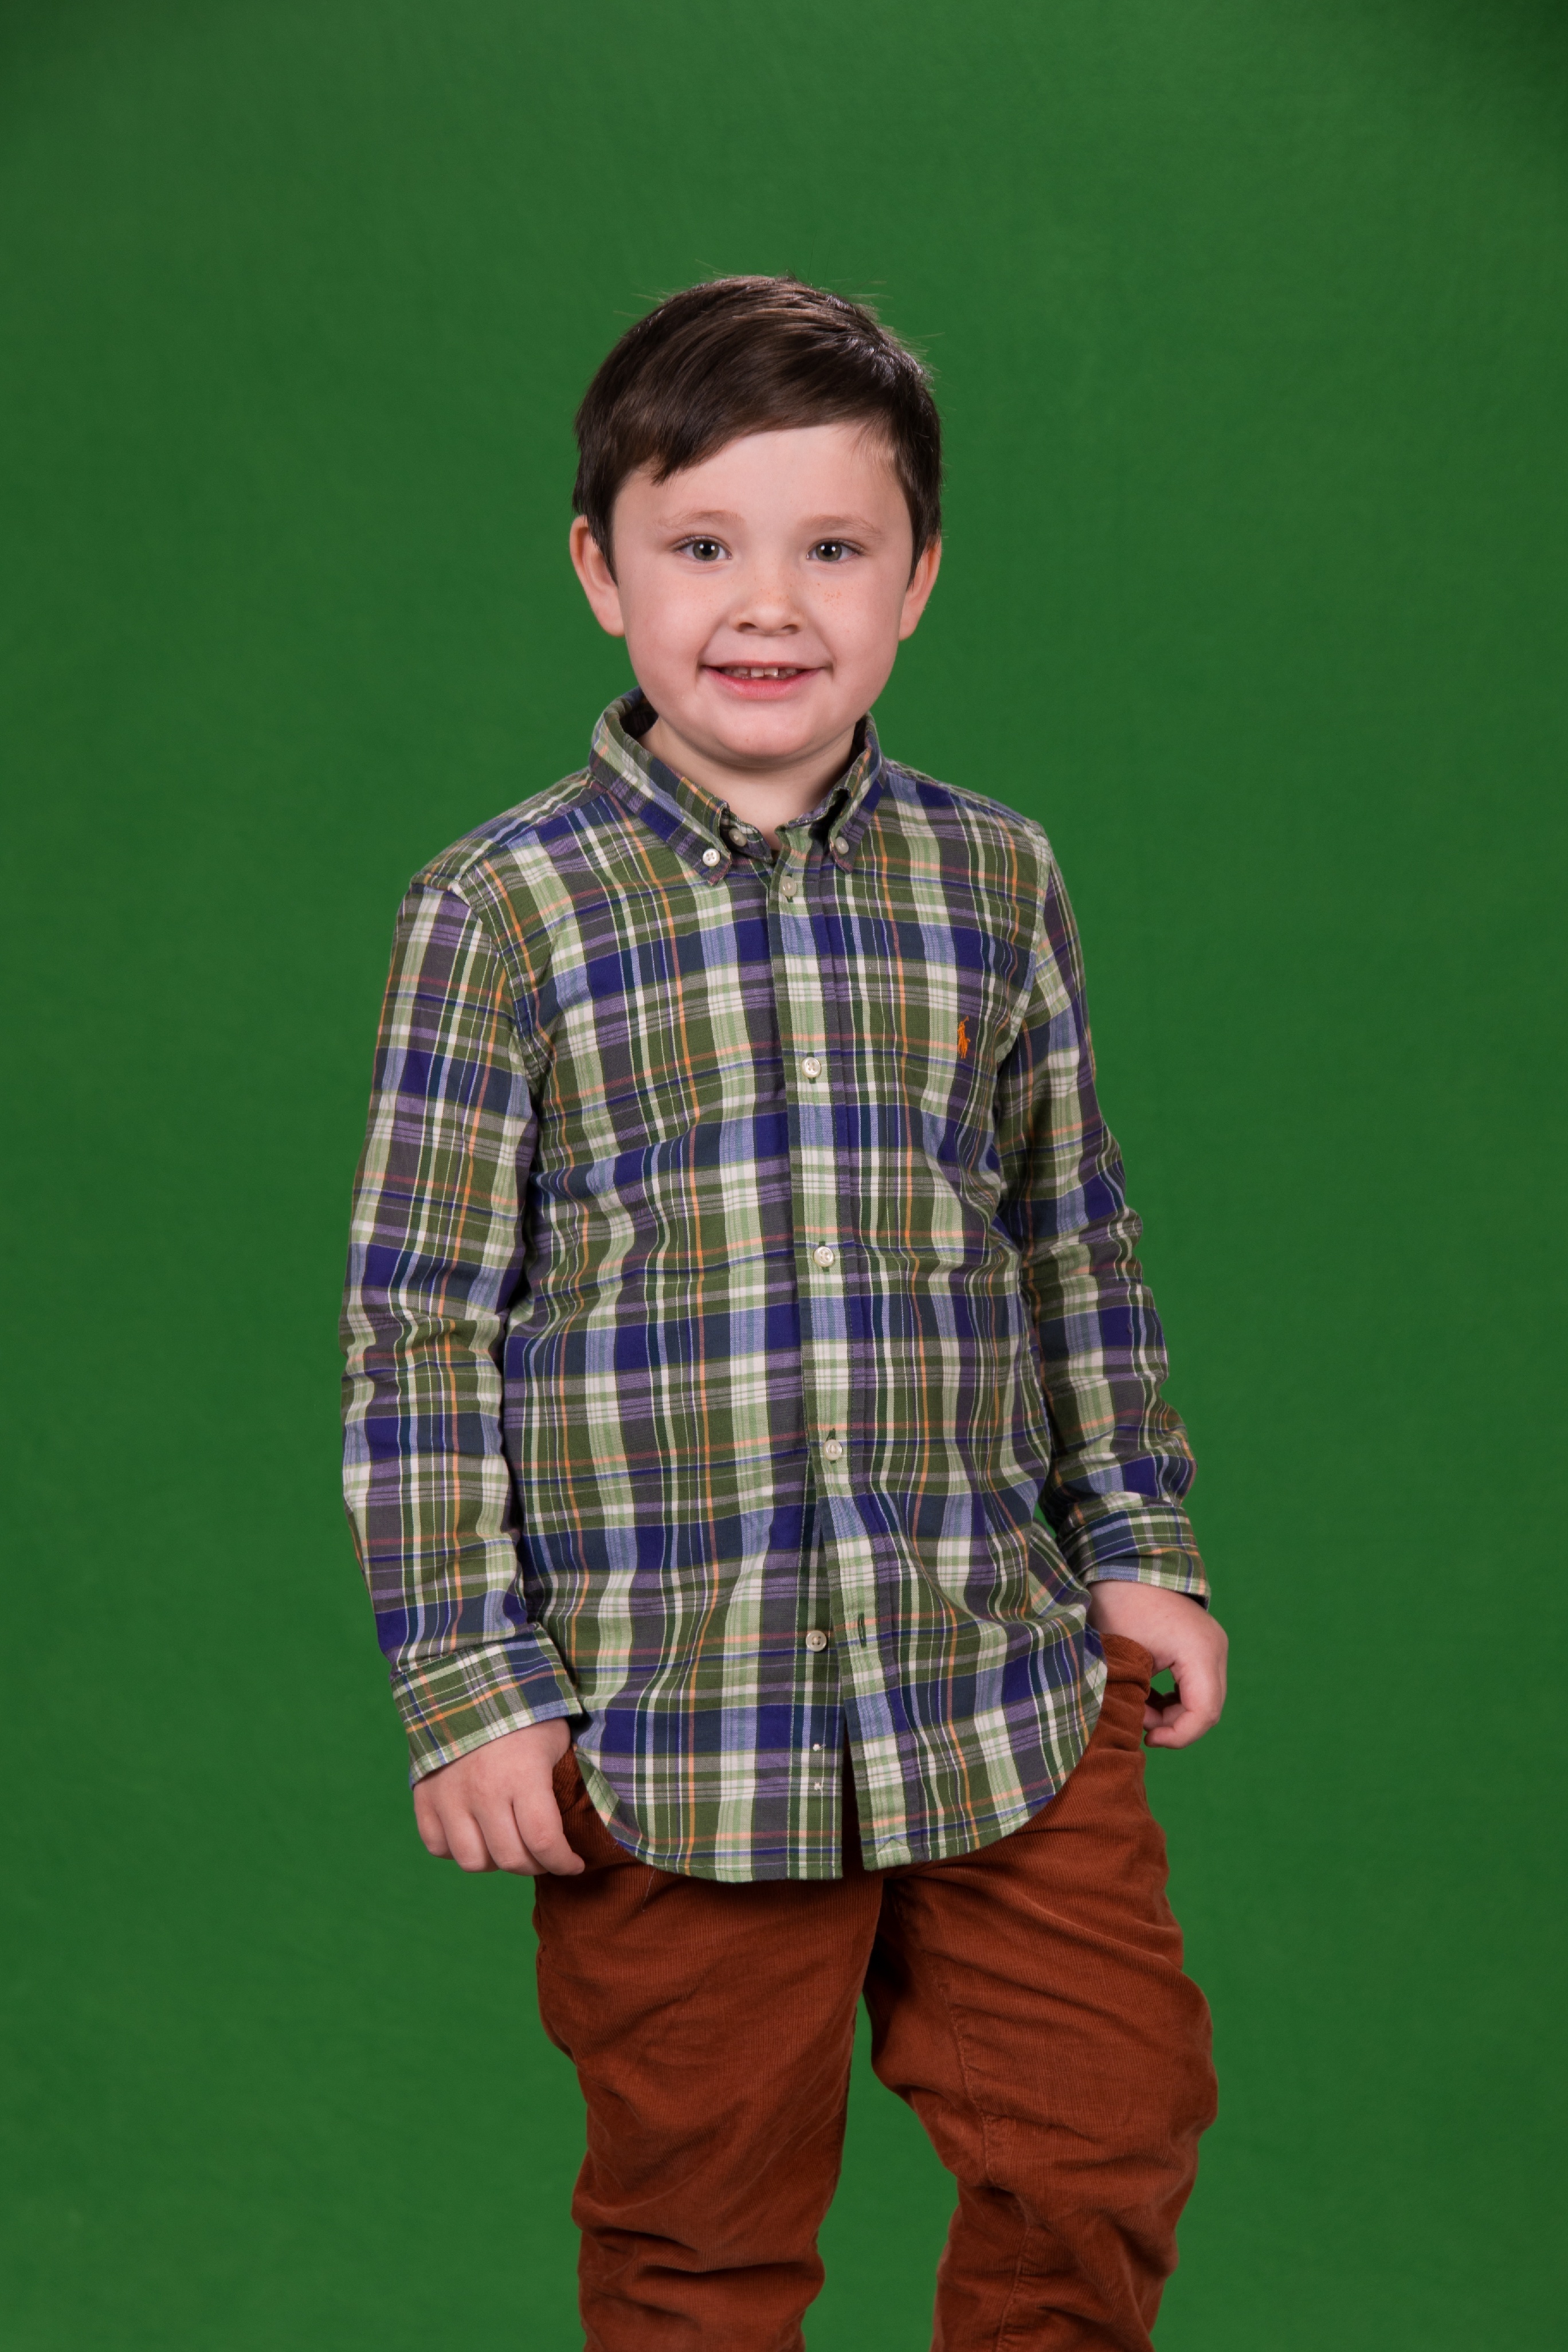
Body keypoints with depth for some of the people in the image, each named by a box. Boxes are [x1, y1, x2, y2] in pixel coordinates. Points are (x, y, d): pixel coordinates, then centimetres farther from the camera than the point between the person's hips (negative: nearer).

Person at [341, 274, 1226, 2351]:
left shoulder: (994, 880, 3)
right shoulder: (503, 912, -7)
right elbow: (423, 1324, -5)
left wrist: (1140, 1543, 11)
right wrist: (469, 1690, -7)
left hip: (1007, 1688, 3)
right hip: (664, 1717, -3)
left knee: (1113, 2148, 12)